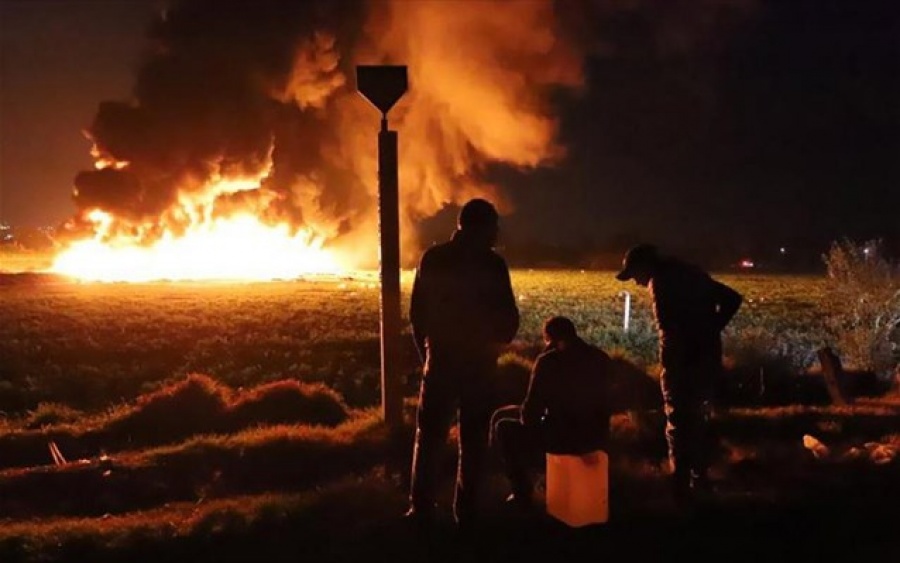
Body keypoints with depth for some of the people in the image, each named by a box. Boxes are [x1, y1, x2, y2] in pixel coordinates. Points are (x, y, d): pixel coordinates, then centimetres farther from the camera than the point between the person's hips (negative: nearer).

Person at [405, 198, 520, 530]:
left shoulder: (432, 259, 0)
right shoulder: (491, 263, -9)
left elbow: (417, 313, 3)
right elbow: (508, 318, -7)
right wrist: (496, 342, 14)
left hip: (441, 360, 2)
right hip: (479, 363, -2)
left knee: (430, 436, 11)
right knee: (473, 440, 8)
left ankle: (422, 508, 10)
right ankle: (466, 511, 8)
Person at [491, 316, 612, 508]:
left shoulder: (548, 361, -13)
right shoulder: (602, 358, 6)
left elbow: (530, 414, -11)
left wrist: (524, 416, 12)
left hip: (563, 438, -7)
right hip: (597, 437, 7)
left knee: (503, 427, 16)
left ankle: (523, 494, 17)